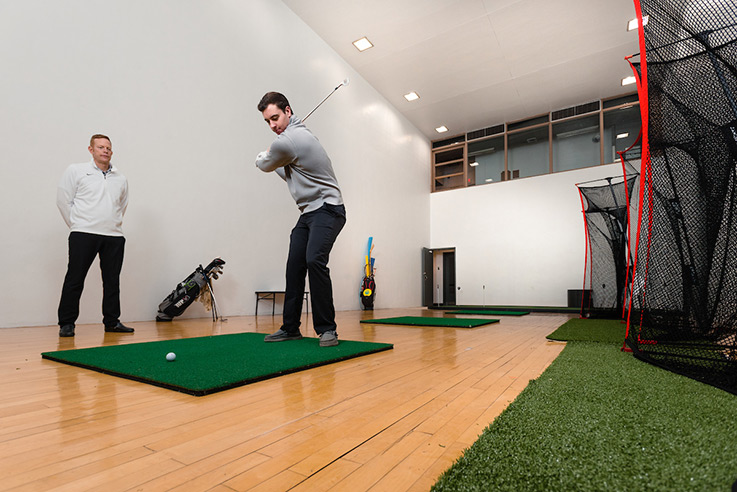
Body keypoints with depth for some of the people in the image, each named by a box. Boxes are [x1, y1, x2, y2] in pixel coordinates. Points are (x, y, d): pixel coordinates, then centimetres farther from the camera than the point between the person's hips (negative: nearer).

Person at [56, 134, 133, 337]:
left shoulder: (121, 179, 15)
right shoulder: (76, 171, 6)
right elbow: (63, 200, 6)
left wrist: (112, 225, 17)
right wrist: (78, 225, 5)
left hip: (114, 237, 3)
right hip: (83, 235, -3)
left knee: (112, 281, 5)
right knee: (75, 279, -1)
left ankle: (112, 322, 15)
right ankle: (66, 324, 10)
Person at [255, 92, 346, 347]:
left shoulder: (286, 141, -16)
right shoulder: (299, 132, 17)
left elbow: (264, 165, 4)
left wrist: (262, 156, 25)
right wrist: (273, 161, 13)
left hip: (327, 209, -10)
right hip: (308, 213, 10)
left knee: (314, 260, -26)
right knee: (294, 266, 4)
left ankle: (327, 328, -14)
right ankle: (290, 328, 13)